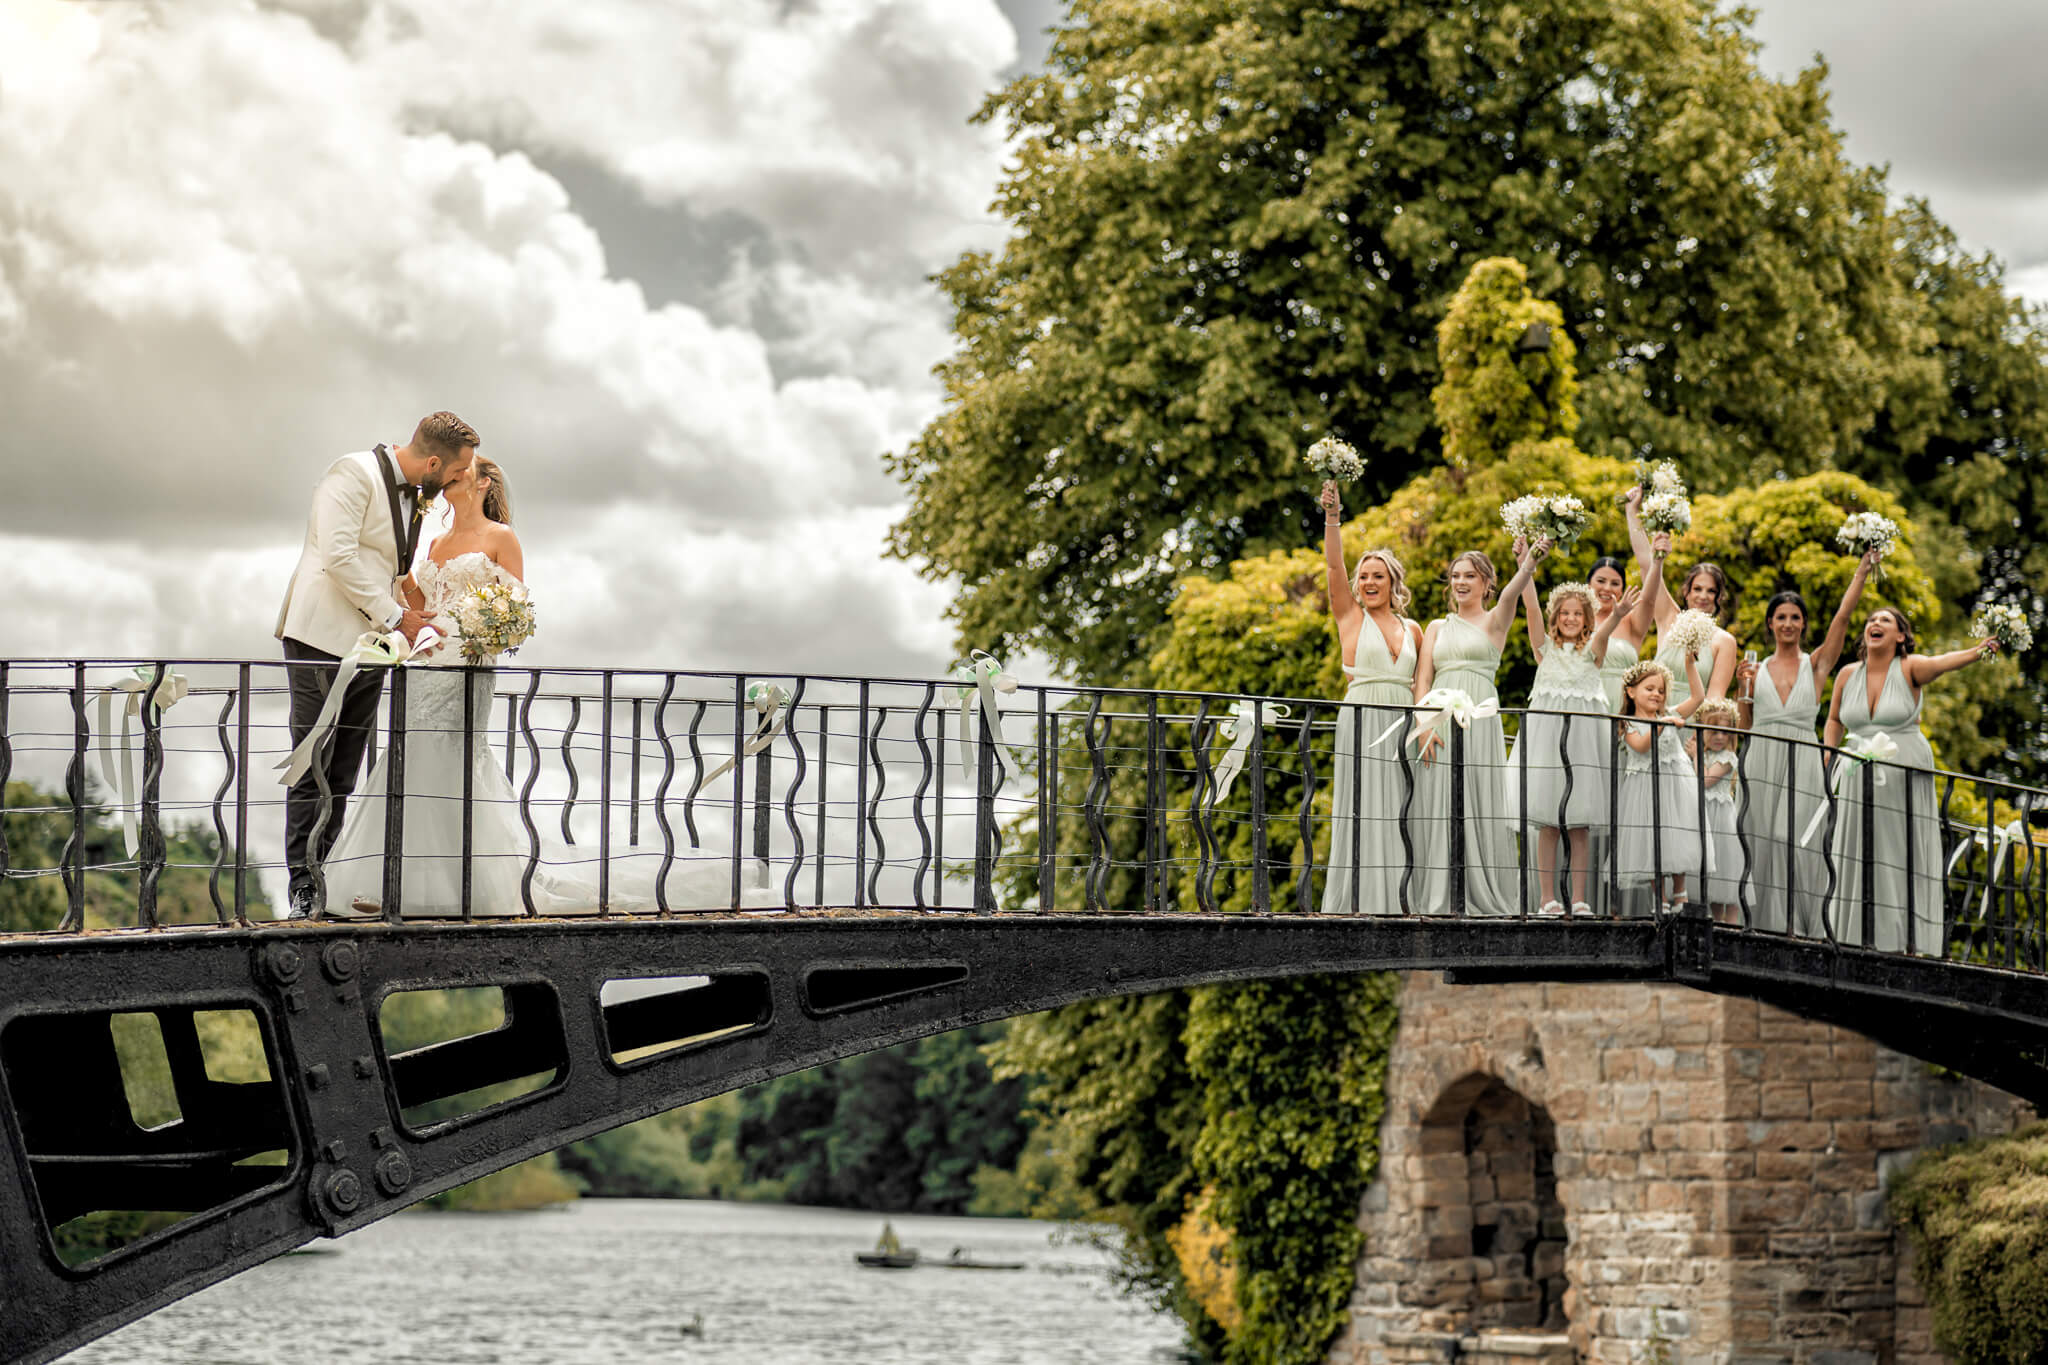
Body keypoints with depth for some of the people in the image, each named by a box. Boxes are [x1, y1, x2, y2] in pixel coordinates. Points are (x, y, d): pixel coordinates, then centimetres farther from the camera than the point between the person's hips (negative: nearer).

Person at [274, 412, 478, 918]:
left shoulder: (416, 496, 16)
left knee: (342, 777, 5)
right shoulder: (355, 473, -10)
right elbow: (338, 556, -18)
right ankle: (301, 886, -6)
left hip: (370, 648, 8)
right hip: (324, 641, -8)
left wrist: (413, 618, 12)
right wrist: (393, 615, -15)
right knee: (312, 771, -7)